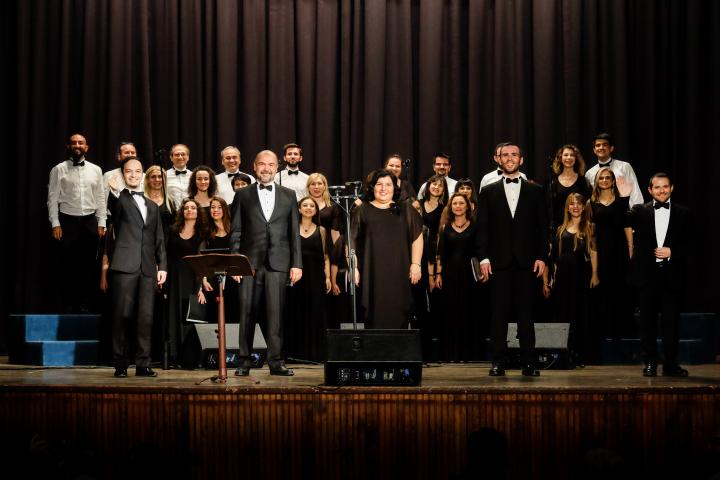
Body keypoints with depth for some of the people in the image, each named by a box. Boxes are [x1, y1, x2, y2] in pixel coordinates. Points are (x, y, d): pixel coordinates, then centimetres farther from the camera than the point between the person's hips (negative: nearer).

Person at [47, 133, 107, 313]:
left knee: (89, 266, 4)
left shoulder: (95, 170, 9)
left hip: (90, 221, 3)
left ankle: (86, 306, 12)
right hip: (67, 221, -2)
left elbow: (101, 199, 9)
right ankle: (68, 306, 8)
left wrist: (101, 224, 3)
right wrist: (55, 224, -8)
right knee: (68, 266, 1)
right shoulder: (59, 170, 1)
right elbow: (53, 199, -2)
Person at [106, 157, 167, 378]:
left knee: (145, 317, 1)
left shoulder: (153, 207, 22)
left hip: (147, 268, 4)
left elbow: (159, 240, 18)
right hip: (125, 266, -4)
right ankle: (120, 364, 2)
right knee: (121, 316, -3)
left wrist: (162, 266, 11)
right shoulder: (119, 199, 10)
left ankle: (143, 364, 5)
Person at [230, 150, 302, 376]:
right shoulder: (243, 195, 10)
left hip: (278, 263, 0)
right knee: (247, 313, 0)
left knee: (275, 313, -2)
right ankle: (244, 362, 5)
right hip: (250, 262, 0)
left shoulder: (288, 195, 12)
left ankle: (276, 362, 3)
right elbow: (236, 232, 7)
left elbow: (295, 232, 10)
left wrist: (297, 264, 3)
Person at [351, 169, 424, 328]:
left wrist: (415, 264, 1)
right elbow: (351, 241, 6)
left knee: (397, 318, -1)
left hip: (398, 274, 1)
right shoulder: (362, 211, 8)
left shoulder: (406, 210, 11)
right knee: (375, 319, -3)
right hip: (372, 273, -1)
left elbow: (417, 238, 10)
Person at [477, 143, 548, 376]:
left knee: (525, 313, 1)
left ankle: (528, 362, 4)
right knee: (499, 313, 0)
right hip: (499, 261, 0)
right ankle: (498, 362, 3)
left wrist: (541, 257, -2)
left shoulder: (535, 191, 10)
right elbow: (482, 228, 6)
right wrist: (483, 258, -4)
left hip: (526, 261, 0)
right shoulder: (488, 192, 10)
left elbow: (542, 226, 7)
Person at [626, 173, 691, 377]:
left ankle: (670, 364, 10)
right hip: (647, 274, 0)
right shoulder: (639, 211, 8)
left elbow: (688, 244, 6)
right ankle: (650, 362, 11)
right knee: (648, 320, 4)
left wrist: (672, 252, -11)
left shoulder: (683, 213, 8)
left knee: (671, 320, 3)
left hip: (672, 274, 0)